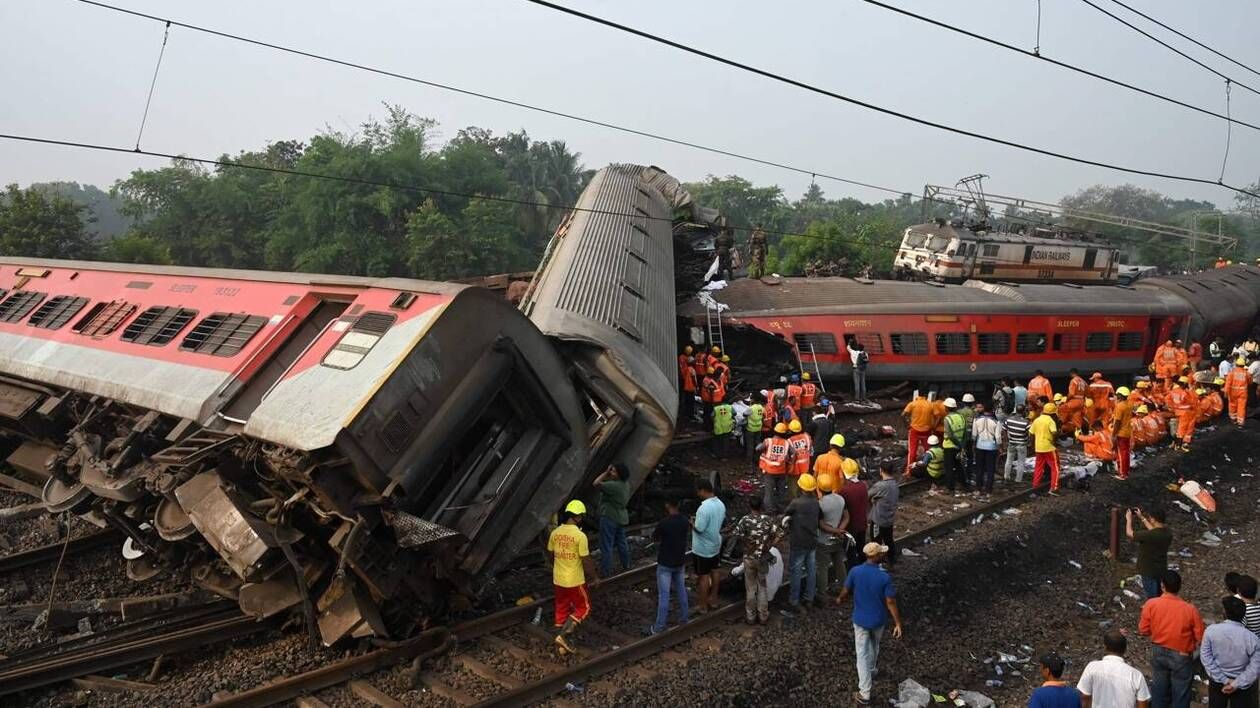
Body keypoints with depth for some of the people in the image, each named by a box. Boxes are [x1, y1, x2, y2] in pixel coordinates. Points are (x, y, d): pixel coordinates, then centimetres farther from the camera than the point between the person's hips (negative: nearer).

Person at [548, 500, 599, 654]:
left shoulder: (555, 533, -2)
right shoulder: (580, 536, -20)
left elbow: (551, 556, 10)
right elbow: (586, 561, -15)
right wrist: (594, 578, -2)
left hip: (558, 579, 6)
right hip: (575, 581, -6)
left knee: (562, 610, 17)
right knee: (583, 608, 12)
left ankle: (562, 644, 23)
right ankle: (564, 636, 0)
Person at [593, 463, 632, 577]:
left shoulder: (614, 486, -25)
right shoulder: (626, 485, 6)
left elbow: (596, 483, -24)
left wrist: (606, 473, -16)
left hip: (609, 518, -10)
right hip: (621, 518, 10)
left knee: (606, 546, -2)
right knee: (621, 543, 23)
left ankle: (605, 572, 2)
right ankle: (626, 566, 36)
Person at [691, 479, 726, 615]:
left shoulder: (704, 508, -30)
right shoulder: (721, 504, -3)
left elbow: (699, 529, -26)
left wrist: (692, 523, -7)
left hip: (702, 548, -8)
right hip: (716, 544, 8)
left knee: (703, 575, 5)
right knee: (714, 571, 21)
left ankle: (702, 605, 17)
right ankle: (713, 598, 34)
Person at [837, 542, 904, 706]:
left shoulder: (855, 572, -16)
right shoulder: (884, 577, -22)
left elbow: (846, 592, -4)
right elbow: (890, 602, -17)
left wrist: (840, 600, 19)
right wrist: (898, 623, -7)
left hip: (860, 620, 0)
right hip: (878, 620, 0)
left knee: (862, 654, 7)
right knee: (874, 647, 28)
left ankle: (864, 694, 6)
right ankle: (871, 674, 51)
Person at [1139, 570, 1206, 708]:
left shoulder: (1151, 604, -19)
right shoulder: (1189, 609, -23)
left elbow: (1143, 631, -7)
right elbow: (1200, 637, -13)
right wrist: (1191, 646, 9)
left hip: (1158, 653, 2)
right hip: (1181, 656, -2)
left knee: (1159, 688, 22)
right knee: (1181, 692, 17)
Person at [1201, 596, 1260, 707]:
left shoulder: (1210, 630, -19)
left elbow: (1206, 657, -15)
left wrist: (1223, 680, -10)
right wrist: (1236, 684, -14)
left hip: (1217, 681, 1)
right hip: (1243, 685, -1)